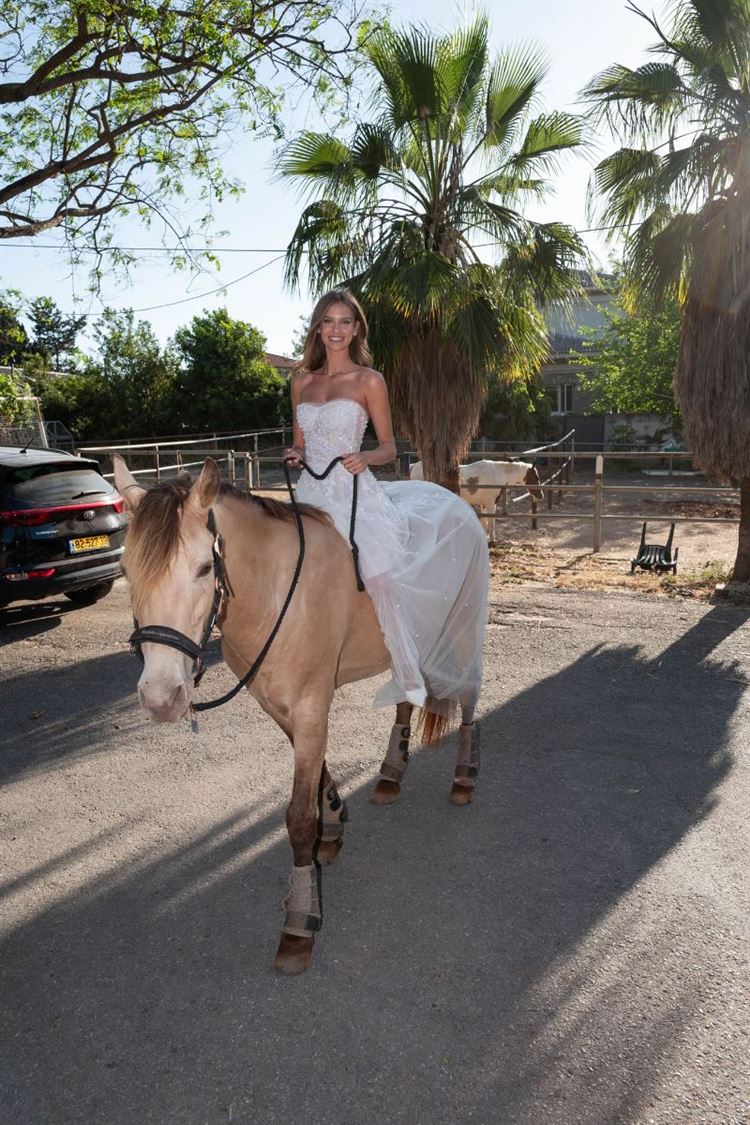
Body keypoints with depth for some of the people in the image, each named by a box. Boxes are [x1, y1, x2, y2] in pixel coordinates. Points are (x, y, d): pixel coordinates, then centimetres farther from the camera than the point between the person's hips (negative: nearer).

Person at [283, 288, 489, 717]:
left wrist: (365, 458, -18)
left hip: (354, 492, -4)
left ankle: (411, 680, -12)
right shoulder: (302, 382, 16)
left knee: (380, 577, -20)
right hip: (311, 493, 5)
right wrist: (294, 457, -1)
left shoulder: (370, 381, 3)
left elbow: (389, 447, 4)